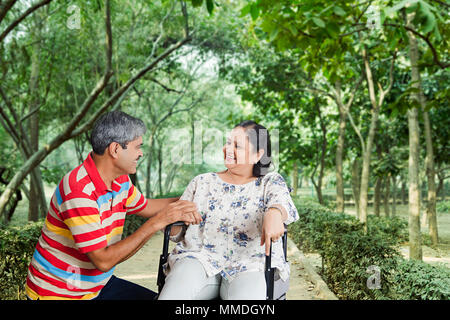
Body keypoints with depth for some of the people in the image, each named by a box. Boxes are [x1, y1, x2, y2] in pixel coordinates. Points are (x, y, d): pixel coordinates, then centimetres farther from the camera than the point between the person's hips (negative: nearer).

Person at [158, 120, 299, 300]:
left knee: (248, 292, -35)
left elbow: (280, 198, -11)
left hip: (251, 264, -2)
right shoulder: (202, 182, 19)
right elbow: (176, 234, 19)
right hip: (201, 257, 3)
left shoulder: (270, 182, 13)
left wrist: (274, 213, -35)